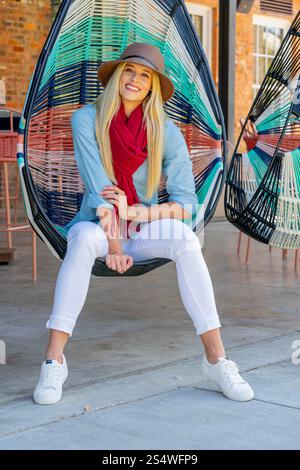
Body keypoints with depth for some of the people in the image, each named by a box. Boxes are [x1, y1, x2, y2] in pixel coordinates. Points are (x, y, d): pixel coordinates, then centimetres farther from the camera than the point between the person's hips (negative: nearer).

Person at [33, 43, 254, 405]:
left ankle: (216, 358, -29)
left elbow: (187, 204, -9)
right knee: (85, 239, -37)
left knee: (184, 237, -31)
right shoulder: (87, 119, -7)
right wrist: (112, 242, -19)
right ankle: (53, 362, -35)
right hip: (97, 224, -1)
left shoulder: (166, 132, -4)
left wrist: (139, 213, -23)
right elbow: (97, 186, -13)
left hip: (143, 228, 1)